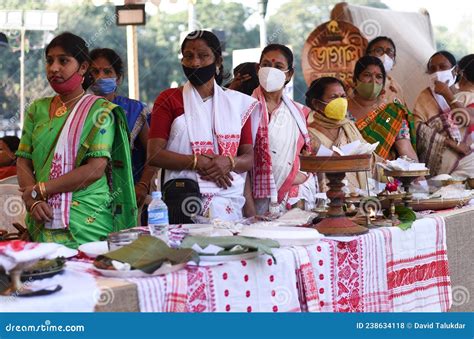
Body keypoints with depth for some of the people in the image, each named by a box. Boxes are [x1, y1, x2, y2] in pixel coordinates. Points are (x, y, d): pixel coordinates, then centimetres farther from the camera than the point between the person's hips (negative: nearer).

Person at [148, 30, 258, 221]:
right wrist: (198, 162, -14)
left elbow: (249, 158, 10)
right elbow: (154, 154, -4)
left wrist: (229, 162, -12)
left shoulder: (237, 103, 13)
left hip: (228, 201, 2)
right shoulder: (168, 99, 6)